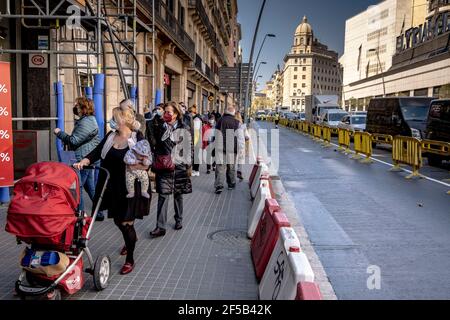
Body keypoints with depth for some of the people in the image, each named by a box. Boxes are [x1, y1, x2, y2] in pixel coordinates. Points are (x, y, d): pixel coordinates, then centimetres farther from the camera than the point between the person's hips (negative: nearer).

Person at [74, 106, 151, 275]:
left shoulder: (137, 138, -9)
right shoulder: (110, 136, 7)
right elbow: (97, 151, -2)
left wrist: (141, 166, -29)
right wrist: (85, 160, -18)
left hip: (130, 188, -6)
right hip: (113, 187, 6)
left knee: (126, 222, 0)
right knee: (117, 219, 19)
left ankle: (130, 260, 19)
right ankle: (131, 238, 52)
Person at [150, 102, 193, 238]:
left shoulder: (184, 129, -2)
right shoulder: (160, 127, 6)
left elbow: (189, 148, -1)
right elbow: (156, 146, 12)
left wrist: (187, 164, -4)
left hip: (178, 166, -1)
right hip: (163, 166, 1)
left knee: (178, 195, 13)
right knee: (163, 195, -6)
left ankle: (178, 220, 32)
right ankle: (161, 227, -4)